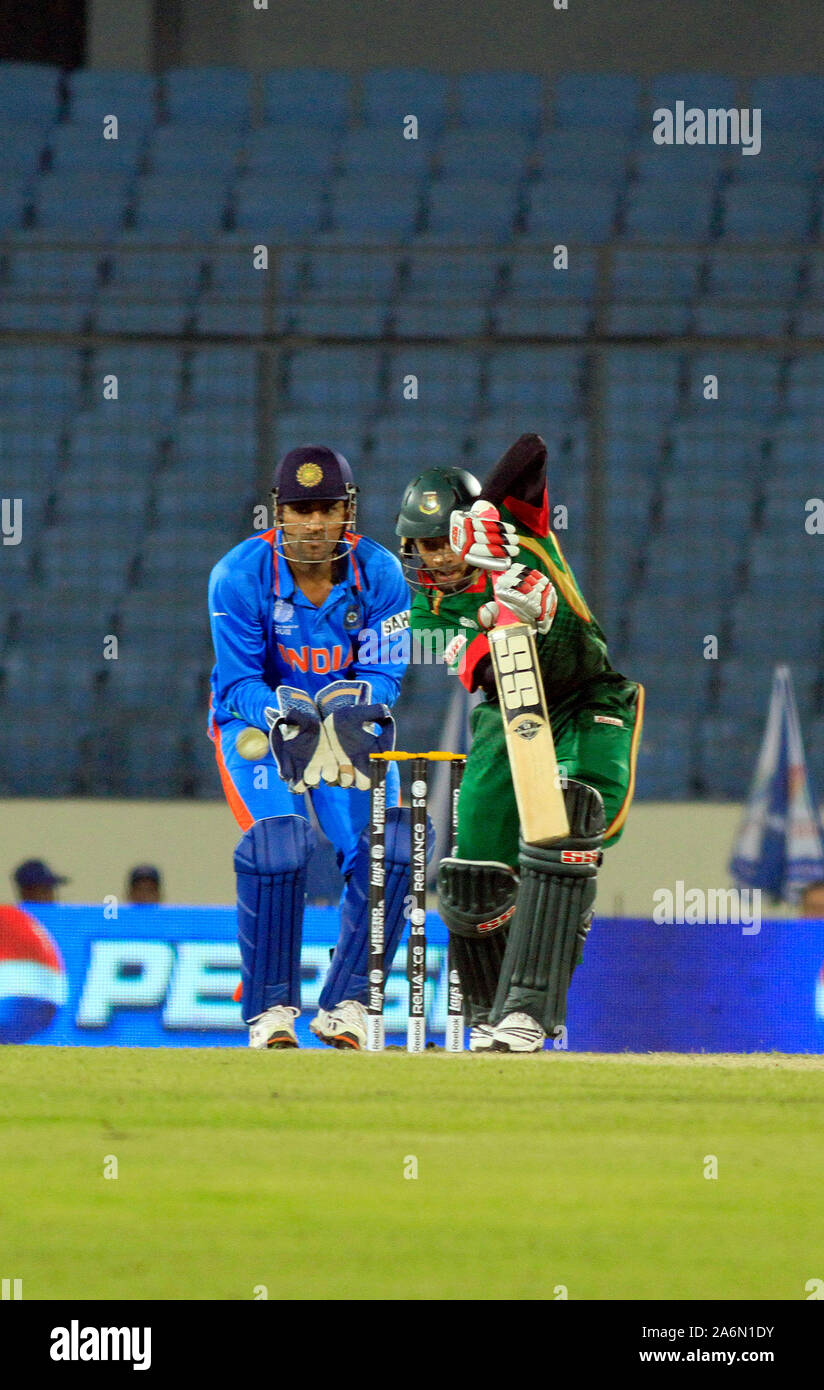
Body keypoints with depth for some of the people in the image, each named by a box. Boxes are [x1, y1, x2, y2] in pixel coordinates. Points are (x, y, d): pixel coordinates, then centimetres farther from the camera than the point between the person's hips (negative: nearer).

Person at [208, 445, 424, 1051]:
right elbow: (240, 681, -17)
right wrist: (287, 721, -36)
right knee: (279, 841, -27)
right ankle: (272, 1011, -15)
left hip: (352, 726, 3)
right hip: (257, 722, -3)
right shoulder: (239, 576, -18)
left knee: (387, 847, -17)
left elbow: (383, 675, -12)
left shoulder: (381, 575, -12)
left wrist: (348, 716, -33)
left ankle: (346, 1004, -3)